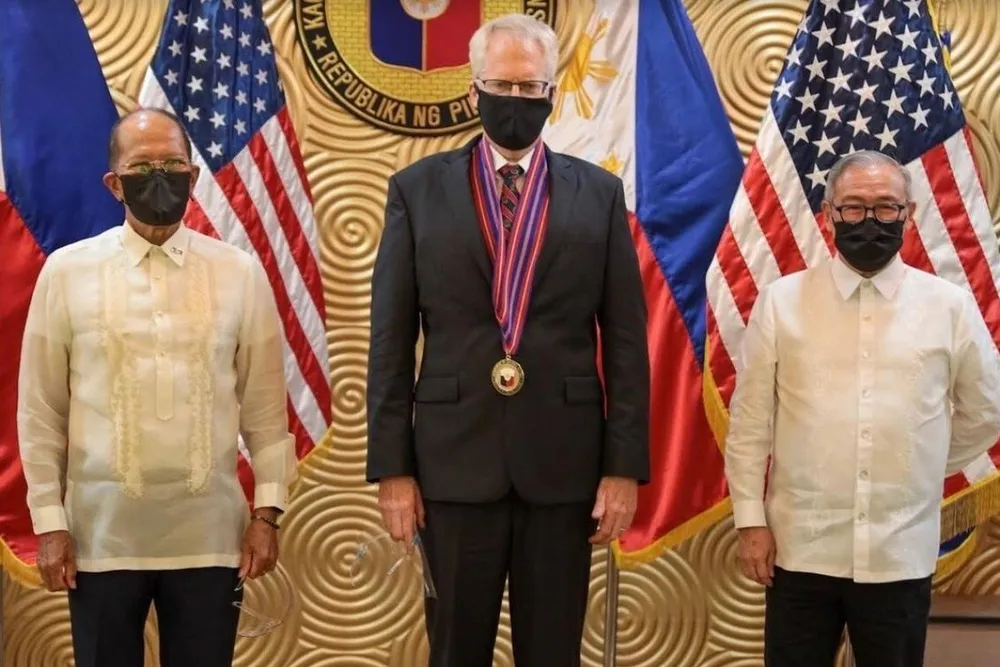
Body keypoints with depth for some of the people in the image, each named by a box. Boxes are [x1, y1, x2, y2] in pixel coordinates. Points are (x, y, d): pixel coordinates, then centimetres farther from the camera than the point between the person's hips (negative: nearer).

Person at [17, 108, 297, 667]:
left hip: (209, 535, 0)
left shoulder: (241, 273, 2)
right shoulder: (67, 272, 0)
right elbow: (41, 410, 2)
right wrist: (49, 521, 0)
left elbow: (265, 405, 4)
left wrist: (268, 510, 1)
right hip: (102, 535, 0)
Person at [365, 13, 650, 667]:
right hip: (455, 461, 0)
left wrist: (624, 465, -2)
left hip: (564, 462, 0)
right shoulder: (418, 189, 3)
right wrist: (392, 466, -3)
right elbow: (391, 340, 2)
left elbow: (626, 339, 3)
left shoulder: (599, 194, 5)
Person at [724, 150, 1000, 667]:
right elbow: (749, 421, 2)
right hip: (800, 548, 0)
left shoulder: (951, 306, 1)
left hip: (900, 555, 1)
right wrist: (750, 519, -1)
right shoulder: (781, 301, 0)